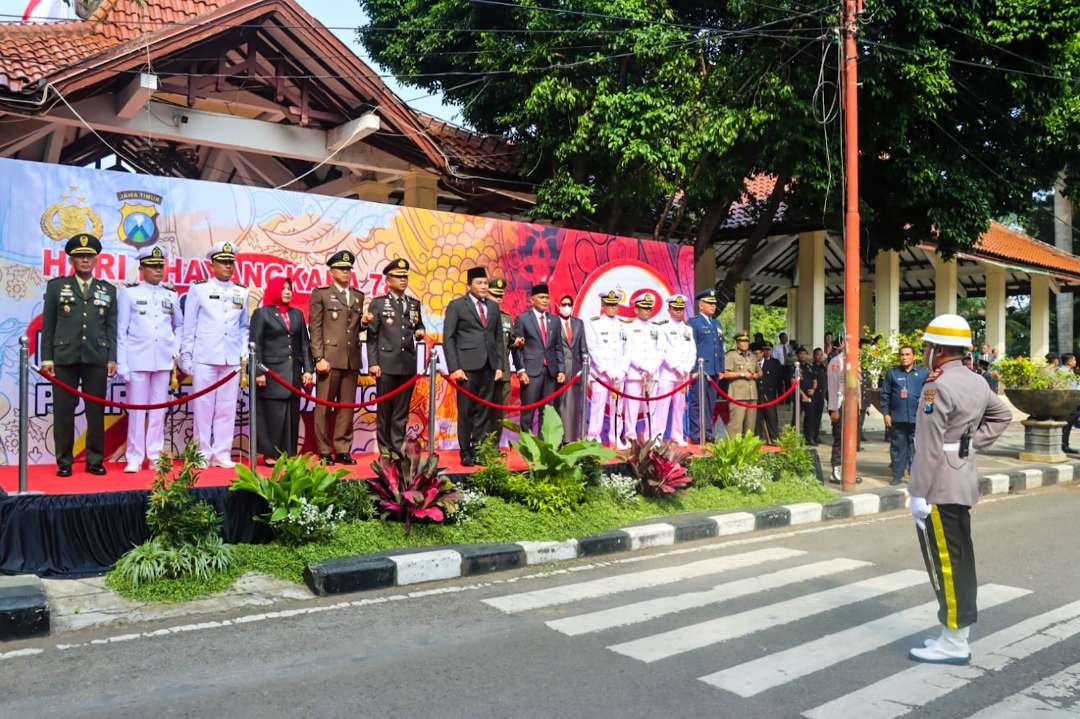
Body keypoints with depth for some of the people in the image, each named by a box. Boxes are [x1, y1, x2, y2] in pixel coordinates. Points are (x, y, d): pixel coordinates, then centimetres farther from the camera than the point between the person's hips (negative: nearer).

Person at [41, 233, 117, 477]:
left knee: (96, 411, 3)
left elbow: (111, 327, 9)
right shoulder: (56, 286, 9)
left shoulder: (108, 290, 13)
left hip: (97, 359, 1)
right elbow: (48, 325, 6)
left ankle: (95, 461, 11)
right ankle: (64, 462, 9)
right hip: (64, 358, -1)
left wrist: (112, 358, 1)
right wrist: (47, 358, -1)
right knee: (63, 411, 1)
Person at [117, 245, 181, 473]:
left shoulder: (171, 294, 10)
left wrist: (176, 350, 7)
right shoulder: (128, 292, 2)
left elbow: (179, 326, 20)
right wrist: (122, 364, -5)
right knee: (137, 409, 0)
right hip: (137, 360, -3)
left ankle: (155, 456, 14)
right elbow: (121, 330, 0)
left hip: (164, 360, 3)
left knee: (159, 409, 6)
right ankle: (135, 458, 7)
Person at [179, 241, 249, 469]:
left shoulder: (242, 292, 12)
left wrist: (244, 352, 6)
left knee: (227, 407, 5)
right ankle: (203, 454, 10)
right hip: (204, 357, -3)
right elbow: (188, 326, 4)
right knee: (203, 406, 1)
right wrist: (186, 357, 1)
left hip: (232, 360, 3)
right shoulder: (198, 288, 4)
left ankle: (222, 454, 13)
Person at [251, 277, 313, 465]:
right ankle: (270, 454, 4)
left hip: (293, 373, 5)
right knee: (273, 415, -4)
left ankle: (289, 454, 11)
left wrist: (308, 369, 5)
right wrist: (258, 372, -12)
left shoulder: (297, 314, 16)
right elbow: (255, 345, -4)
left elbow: (304, 344, 13)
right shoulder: (261, 313, 2)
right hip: (272, 373, -5)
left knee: (292, 415, 5)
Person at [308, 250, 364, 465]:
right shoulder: (320, 294, 4)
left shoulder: (358, 296, 17)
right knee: (324, 407, -1)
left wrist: (364, 322, -2)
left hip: (352, 360, 4)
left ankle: (343, 450, 14)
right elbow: (315, 328, -2)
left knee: (347, 407, 6)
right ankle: (324, 452, 7)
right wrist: (319, 358, -10)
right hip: (329, 358, -4)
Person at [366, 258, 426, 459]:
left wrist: (420, 332, 0)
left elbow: (418, 325, 25)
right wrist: (373, 363, -9)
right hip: (386, 364, -3)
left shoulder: (414, 303, 14)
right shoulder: (378, 303, 2)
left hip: (408, 365, 3)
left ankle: (397, 448, 12)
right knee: (384, 409, 3)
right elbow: (371, 336, -2)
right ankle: (385, 449, 12)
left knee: (402, 410, 6)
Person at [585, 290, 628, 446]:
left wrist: (621, 371, -3)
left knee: (616, 407, 4)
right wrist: (608, 371, -11)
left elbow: (627, 351, 10)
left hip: (618, 374, 4)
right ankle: (594, 439, 1)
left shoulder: (623, 325, 13)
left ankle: (615, 438, 10)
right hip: (600, 373, -4)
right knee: (598, 405, -5)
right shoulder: (593, 324, 0)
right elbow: (594, 350, -6)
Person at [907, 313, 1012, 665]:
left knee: (946, 563, -2)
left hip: (939, 489, -9)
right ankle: (958, 634, 24)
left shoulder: (937, 387, -19)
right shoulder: (977, 382, 9)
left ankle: (954, 643, 5)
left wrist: (919, 494, -16)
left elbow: (929, 449, -21)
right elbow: (1002, 415, 25)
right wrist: (973, 444, 15)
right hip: (963, 484, 9)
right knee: (960, 560, 14)